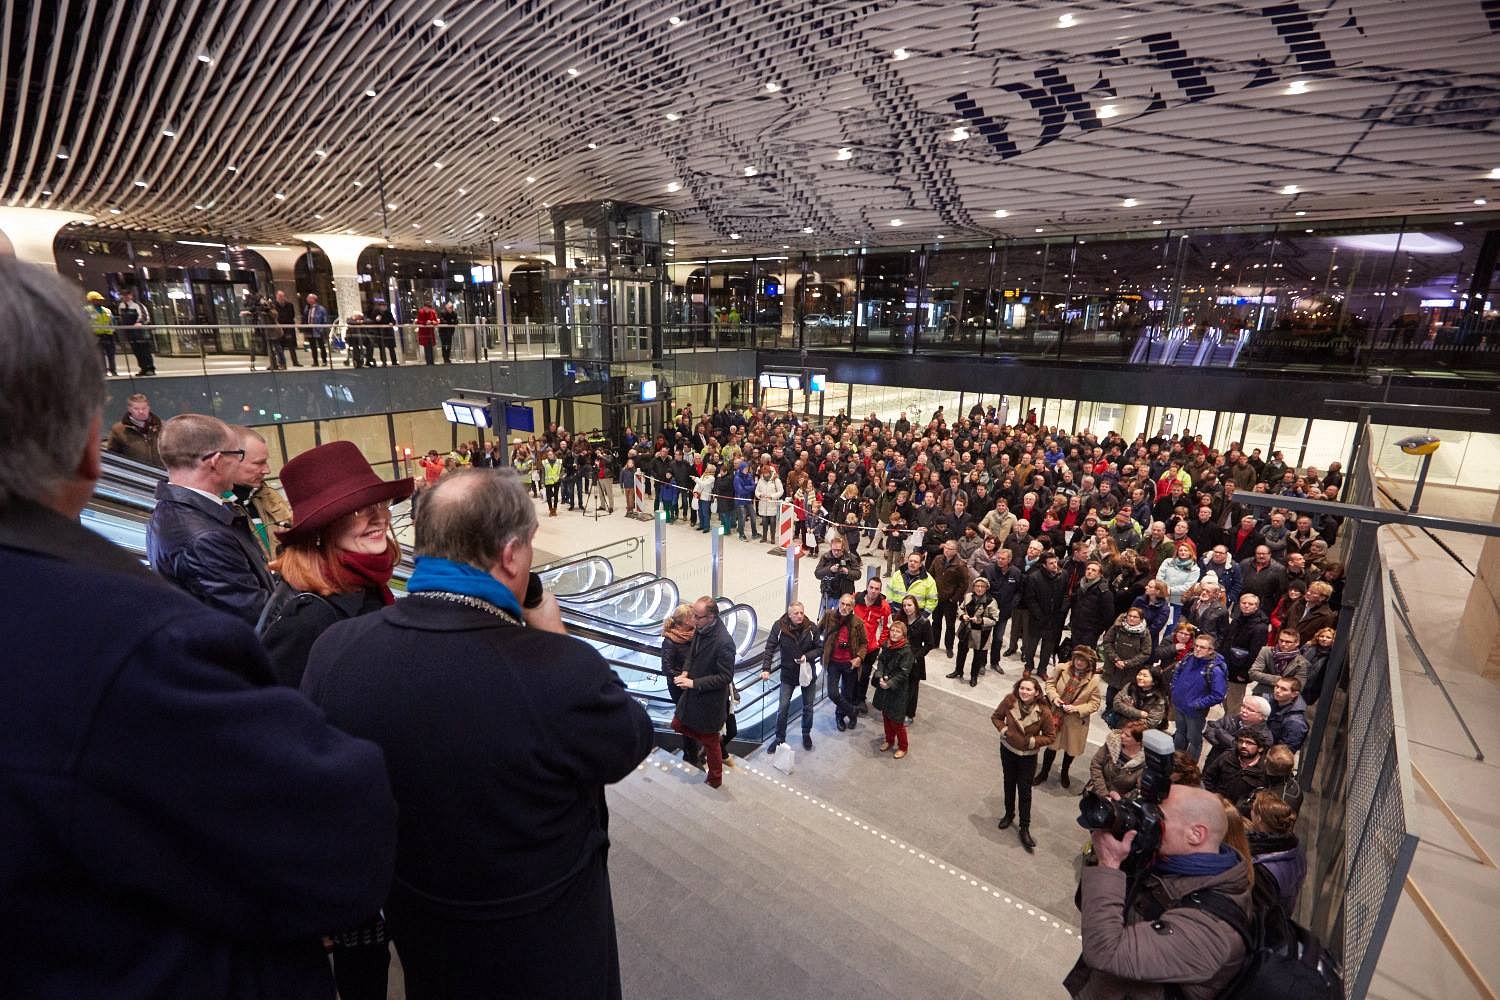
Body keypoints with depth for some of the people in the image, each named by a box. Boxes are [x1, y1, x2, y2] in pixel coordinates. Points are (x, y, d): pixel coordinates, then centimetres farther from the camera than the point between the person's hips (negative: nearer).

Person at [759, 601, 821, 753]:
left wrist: (807, 656, -21)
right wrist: (766, 669, -24)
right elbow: (770, 648, -15)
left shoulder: (811, 628, -14)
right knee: (783, 708, 3)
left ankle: (806, 734, 40)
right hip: (788, 674, -1)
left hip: (807, 673, 1)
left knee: (808, 707, 16)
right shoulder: (779, 627, -17)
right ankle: (780, 738, 23)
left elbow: (820, 649, -4)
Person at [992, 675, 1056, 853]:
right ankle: (1009, 814, 45)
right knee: (1009, 783, 22)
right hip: (1008, 750, 2)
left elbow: (1051, 736, -11)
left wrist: (1032, 741, -22)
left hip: (1028, 756, -2)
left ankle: (1024, 828, 23)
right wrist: (1004, 730, -19)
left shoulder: (1044, 712, -25)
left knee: (1025, 791, 7)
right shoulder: (1010, 701, -21)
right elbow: (996, 716, -4)